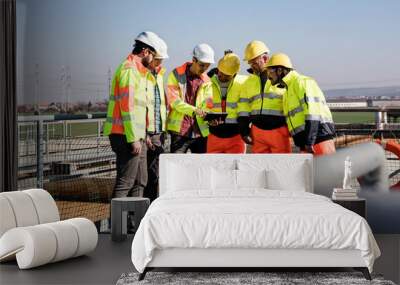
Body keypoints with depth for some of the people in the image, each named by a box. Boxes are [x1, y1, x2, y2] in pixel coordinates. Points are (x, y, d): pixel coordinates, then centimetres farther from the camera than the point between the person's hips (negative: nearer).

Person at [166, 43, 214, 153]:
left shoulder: (206, 80, 12)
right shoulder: (177, 74, 0)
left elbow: (207, 104, 3)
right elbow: (174, 101, -10)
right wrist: (194, 110, -25)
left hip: (200, 131, 4)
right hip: (180, 131, -4)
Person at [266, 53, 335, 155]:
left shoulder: (302, 82, -5)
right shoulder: (288, 90, 24)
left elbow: (313, 113, -16)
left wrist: (309, 142, -21)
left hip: (319, 140, -9)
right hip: (307, 146, 9)